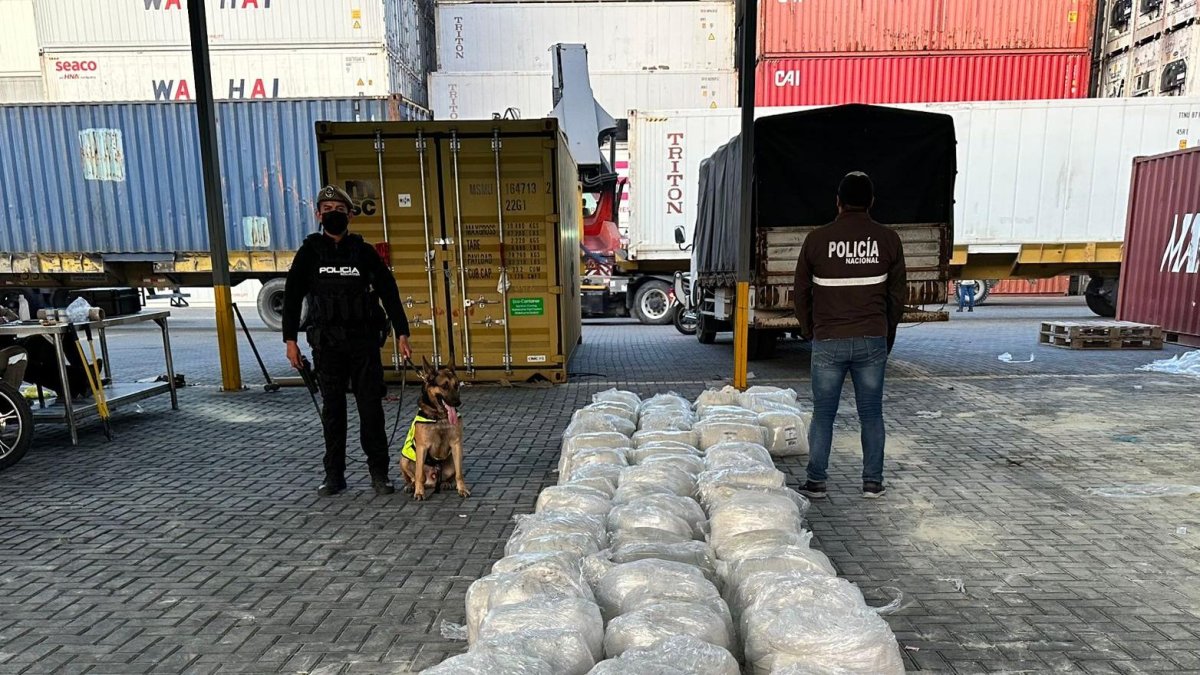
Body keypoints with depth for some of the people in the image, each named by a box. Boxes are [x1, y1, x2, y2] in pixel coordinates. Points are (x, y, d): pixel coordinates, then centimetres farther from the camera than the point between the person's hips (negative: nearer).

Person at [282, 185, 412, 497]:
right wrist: (290, 340, 0)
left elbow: (389, 292, 3)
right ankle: (334, 474, 18)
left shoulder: (364, 252, 5)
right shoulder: (309, 253, 6)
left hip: (364, 341, -1)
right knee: (332, 409, 8)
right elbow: (292, 298, 7)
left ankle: (378, 472, 10)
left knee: (371, 407, 0)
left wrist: (402, 334, -3)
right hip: (326, 343, 1)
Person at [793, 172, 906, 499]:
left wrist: (809, 332, 17)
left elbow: (802, 293, 4)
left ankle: (815, 481, 13)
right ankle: (873, 481, 19)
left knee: (823, 414, 8)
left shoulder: (817, 239, -2)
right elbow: (898, 294, 7)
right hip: (872, 340, 1)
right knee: (871, 413, 12)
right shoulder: (888, 239, 1)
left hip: (828, 341, -1)